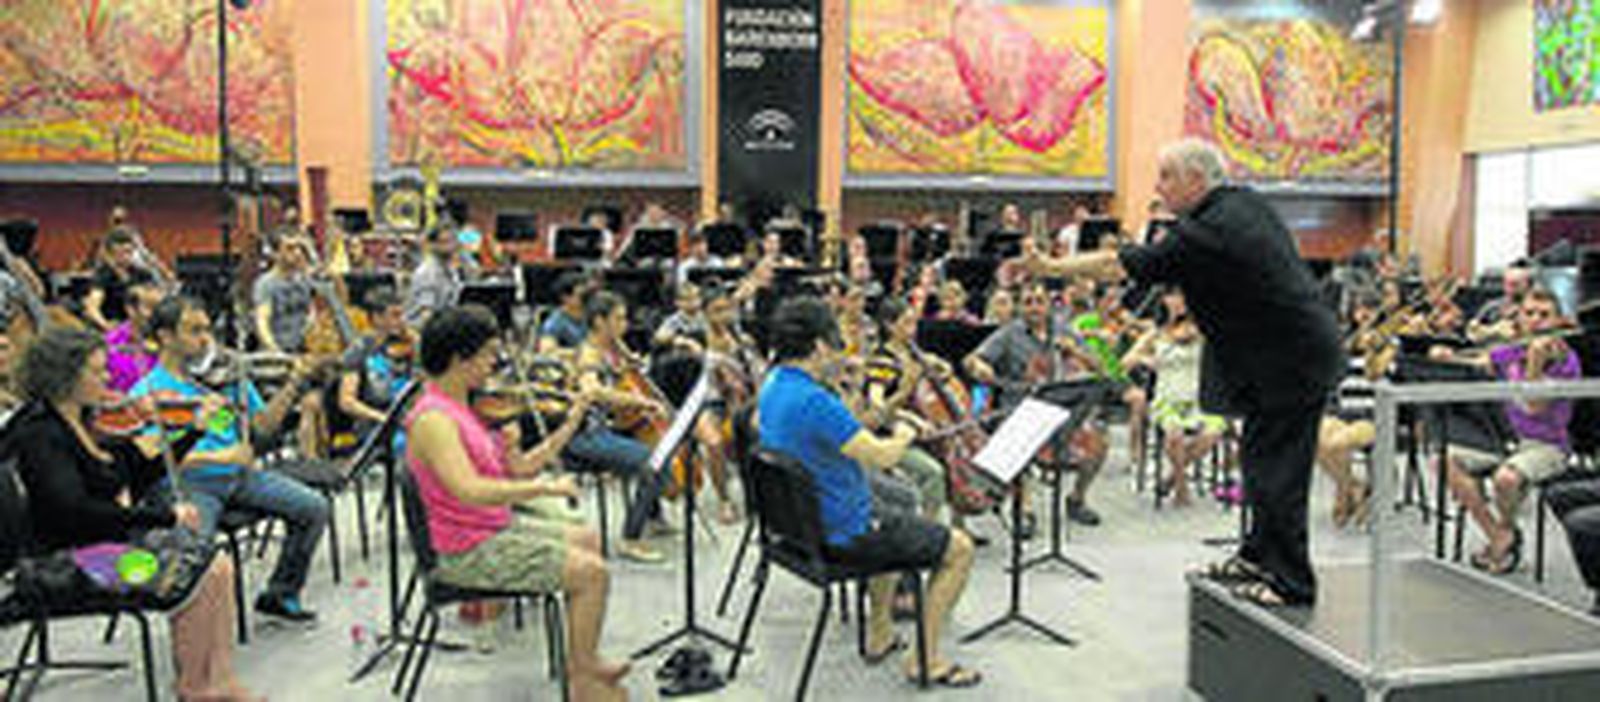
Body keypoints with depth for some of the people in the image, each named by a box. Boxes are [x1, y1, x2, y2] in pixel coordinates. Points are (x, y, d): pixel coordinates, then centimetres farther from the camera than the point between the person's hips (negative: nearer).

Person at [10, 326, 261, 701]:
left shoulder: (85, 421, 9)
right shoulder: (39, 434, -17)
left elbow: (137, 480, 15)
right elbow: (75, 511, -29)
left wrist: (196, 429, 9)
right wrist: (165, 515, -29)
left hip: (118, 539, 8)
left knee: (217, 565, -9)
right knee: (195, 581, -21)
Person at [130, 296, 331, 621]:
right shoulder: (148, 393, -3)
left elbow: (263, 424, 13)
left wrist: (294, 384, -1)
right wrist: (220, 457, -25)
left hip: (240, 475, 5)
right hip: (190, 484, -5)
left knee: (314, 508, -10)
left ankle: (280, 594, 7)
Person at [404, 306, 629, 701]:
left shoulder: (463, 407, 7)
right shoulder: (433, 419, -23)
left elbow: (519, 467, 9)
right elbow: (470, 490, -38)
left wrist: (569, 427, 1)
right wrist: (546, 487, -34)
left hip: (496, 528, 11)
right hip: (468, 553, -11)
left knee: (587, 539, 21)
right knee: (592, 572, -15)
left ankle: (585, 660, 26)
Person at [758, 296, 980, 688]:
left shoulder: (772, 386, 1)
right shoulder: (814, 401, -30)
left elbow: (757, 425, 25)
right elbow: (881, 456, -28)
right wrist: (904, 436, -7)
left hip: (803, 521, 10)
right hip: (840, 536, -10)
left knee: (892, 523, 36)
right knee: (959, 550, 0)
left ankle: (880, 636, 38)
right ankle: (925, 659, 8)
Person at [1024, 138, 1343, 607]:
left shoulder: (1204, 234, -22)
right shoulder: (1245, 202, 6)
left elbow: (1121, 266, -18)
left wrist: (1050, 268, -12)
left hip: (1293, 359, -10)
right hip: (1292, 352, 10)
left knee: (1277, 470, -2)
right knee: (1262, 458, 18)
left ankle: (1292, 582, 8)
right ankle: (1259, 555, 29)